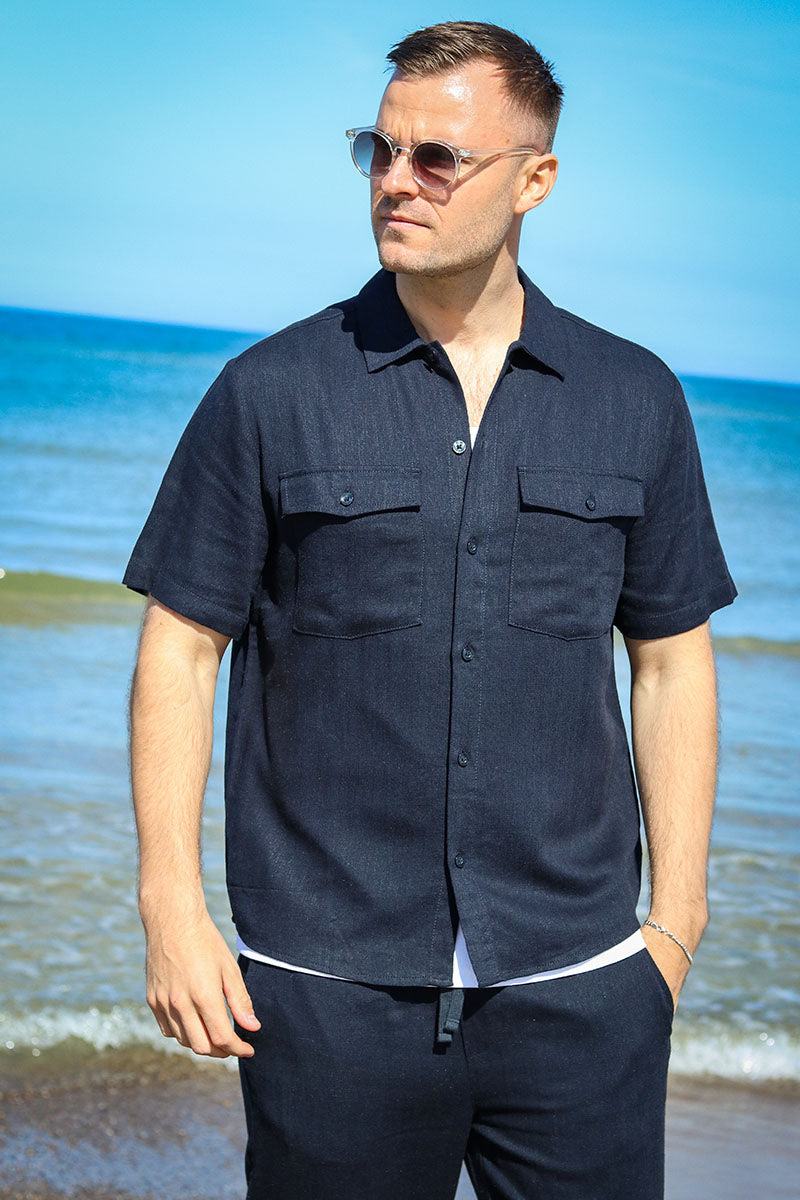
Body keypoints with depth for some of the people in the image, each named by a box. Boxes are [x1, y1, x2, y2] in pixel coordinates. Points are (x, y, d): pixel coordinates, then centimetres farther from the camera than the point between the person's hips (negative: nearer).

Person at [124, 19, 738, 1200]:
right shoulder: (270, 394, 0)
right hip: (328, 982, -1)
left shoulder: (637, 402, 6)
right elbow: (180, 649, 2)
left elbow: (673, 662, 10)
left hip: (578, 982, 2)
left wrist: (675, 924, 6)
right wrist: (173, 910, -6)